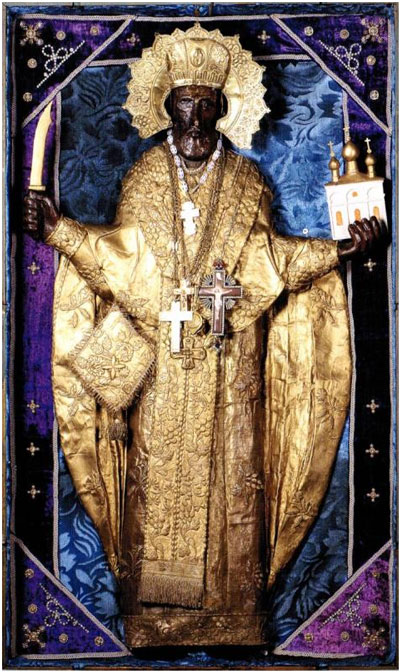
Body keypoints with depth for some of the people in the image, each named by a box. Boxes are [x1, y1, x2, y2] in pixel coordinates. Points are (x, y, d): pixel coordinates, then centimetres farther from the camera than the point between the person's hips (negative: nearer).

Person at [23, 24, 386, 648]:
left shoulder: (246, 181, 8)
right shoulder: (143, 178, 8)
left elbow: (266, 259, 3)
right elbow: (123, 256, 1)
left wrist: (338, 250, -5)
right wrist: (60, 231, -11)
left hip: (229, 360, 0)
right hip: (159, 358, 0)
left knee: (230, 470, 4)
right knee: (158, 470, 3)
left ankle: (230, 602, 17)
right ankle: (155, 605, 17)